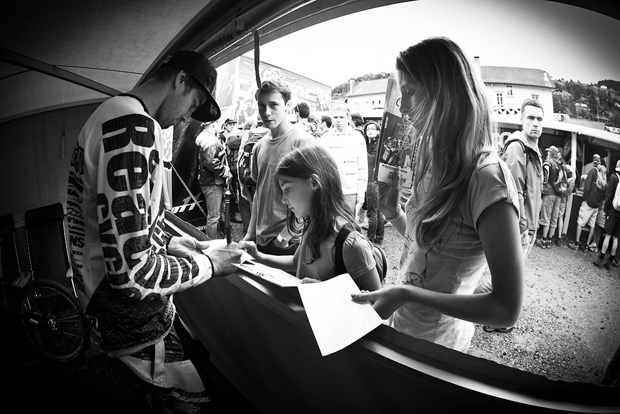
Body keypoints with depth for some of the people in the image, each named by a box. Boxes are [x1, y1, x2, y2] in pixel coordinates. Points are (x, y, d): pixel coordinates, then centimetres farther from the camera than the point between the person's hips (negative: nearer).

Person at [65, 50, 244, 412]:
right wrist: (209, 265, -16)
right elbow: (130, 270, -30)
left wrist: (167, 242, 13)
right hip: (132, 311, -10)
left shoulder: (110, 112, 9)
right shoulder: (134, 125, -26)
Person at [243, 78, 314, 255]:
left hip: (290, 243, -6)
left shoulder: (304, 142, -12)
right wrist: (250, 234, 10)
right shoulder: (259, 146, 7)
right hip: (261, 240, 6)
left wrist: (284, 237, -16)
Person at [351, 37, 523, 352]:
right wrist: (392, 211, -7)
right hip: (402, 325, 7)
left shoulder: (488, 177, -26)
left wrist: (406, 294, -29)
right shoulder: (439, 165, 1)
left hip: (432, 345, -7)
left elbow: (507, 309, -26)